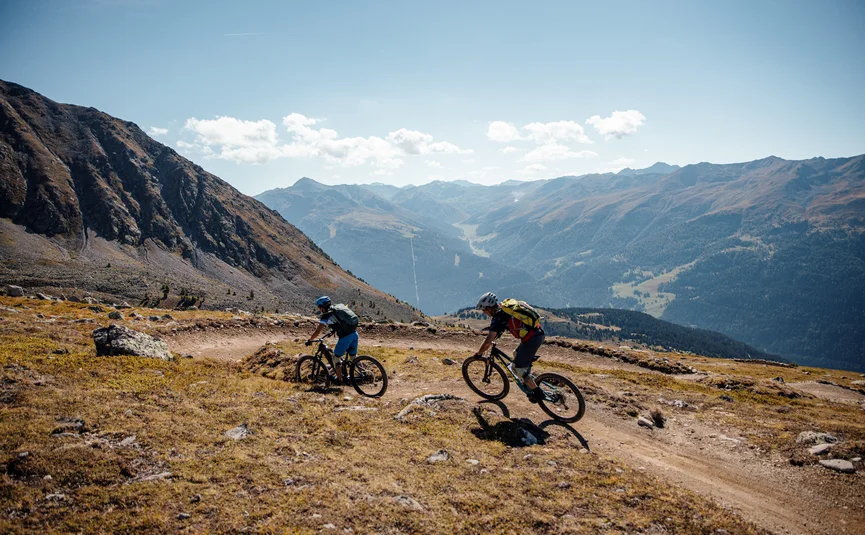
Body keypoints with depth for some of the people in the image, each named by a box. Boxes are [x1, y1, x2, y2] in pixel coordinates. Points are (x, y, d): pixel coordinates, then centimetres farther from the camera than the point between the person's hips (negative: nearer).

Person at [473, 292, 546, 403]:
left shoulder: (498, 318, -9)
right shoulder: (506, 306, 15)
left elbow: (488, 342, -11)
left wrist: (479, 353, 5)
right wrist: (492, 339, 38)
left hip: (531, 339, -9)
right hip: (539, 333, 9)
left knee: (517, 368, 4)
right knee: (517, 353, 29)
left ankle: (537, 392, 11)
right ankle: (530, 383, 37)